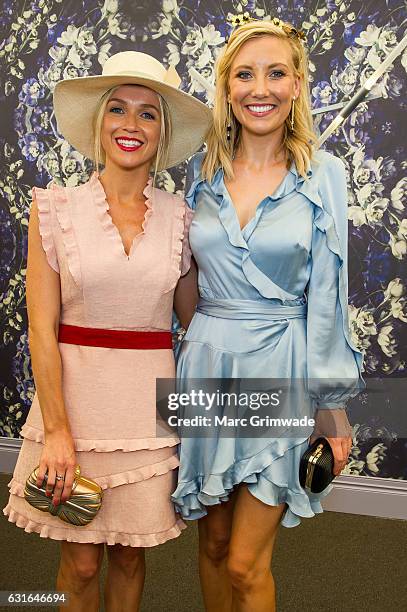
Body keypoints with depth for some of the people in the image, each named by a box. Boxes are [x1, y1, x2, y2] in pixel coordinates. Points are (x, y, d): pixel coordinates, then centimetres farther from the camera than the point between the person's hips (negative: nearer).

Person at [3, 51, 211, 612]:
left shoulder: (179, 215, 2)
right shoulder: (56, 208, -3)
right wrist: (57, 430, -11)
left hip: (149, 403, 2)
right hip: (75, 393, -1)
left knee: (130, 555, 15)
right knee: (80, 563, 10)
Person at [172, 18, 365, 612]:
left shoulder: (323, 174, -4)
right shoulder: (201, 170, 4)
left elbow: (326, 296, -4)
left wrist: (332, 406, -4)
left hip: (282, 372, -3)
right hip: (208, 367, 3)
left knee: (245, 564, 2)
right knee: (214, 545, 16)